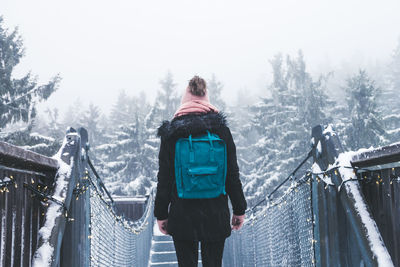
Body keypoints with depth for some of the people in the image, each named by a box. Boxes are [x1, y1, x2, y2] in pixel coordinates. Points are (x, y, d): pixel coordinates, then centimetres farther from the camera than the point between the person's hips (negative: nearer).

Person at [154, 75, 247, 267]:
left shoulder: (171, 133, -3)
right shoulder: (221, 129, 0)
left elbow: (164, 178, -2)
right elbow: (232, 174, 1)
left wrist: (161, 214, 5)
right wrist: (239, 209, 9)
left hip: (182, 215, -1)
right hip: (216, 215, 1)